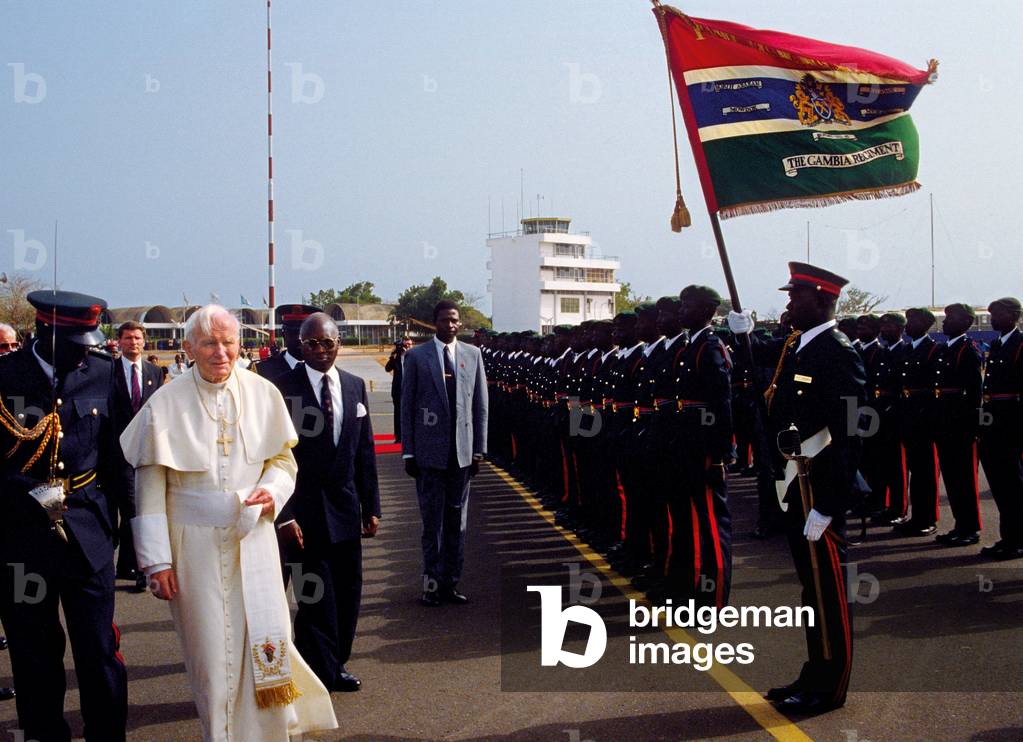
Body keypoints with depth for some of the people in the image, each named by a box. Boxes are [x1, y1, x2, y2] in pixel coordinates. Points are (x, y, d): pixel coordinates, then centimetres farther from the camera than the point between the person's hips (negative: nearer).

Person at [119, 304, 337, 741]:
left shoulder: (263, 394, -1)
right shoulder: (165, 404, -6)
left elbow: (283, 459, 9)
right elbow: (150, 488, -3)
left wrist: (273, 491, -13)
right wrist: (156, 560, -5)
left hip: (253, 536, 1)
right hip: (195, 544, -1)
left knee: (266, 638, -1)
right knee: (210, 651, 5)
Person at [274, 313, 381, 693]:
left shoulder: (355, 386, 7)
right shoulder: (283, 388, -9)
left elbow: (365, 451, 11)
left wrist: (371, 506, 9)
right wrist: (284, 515, -15)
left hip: (345, 508, 5)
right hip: (303, 512, -5)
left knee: (347, 593, 12)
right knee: (315, 599, 1)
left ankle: (335, 665, 29)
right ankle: (318, 678, 15)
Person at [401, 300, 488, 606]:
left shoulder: (472, 354, 7)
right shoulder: (417, 356, 0)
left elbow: (480, 405, 8)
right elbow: (407, 406, 1)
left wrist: (479, 449, 3)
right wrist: (408, 452, -3)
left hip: (462, 452, 3)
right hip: (429, 451, -2)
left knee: (457, 521, 8)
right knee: (432, 521, 3)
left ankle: (449, 583, 18)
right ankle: (432, 583, 13)